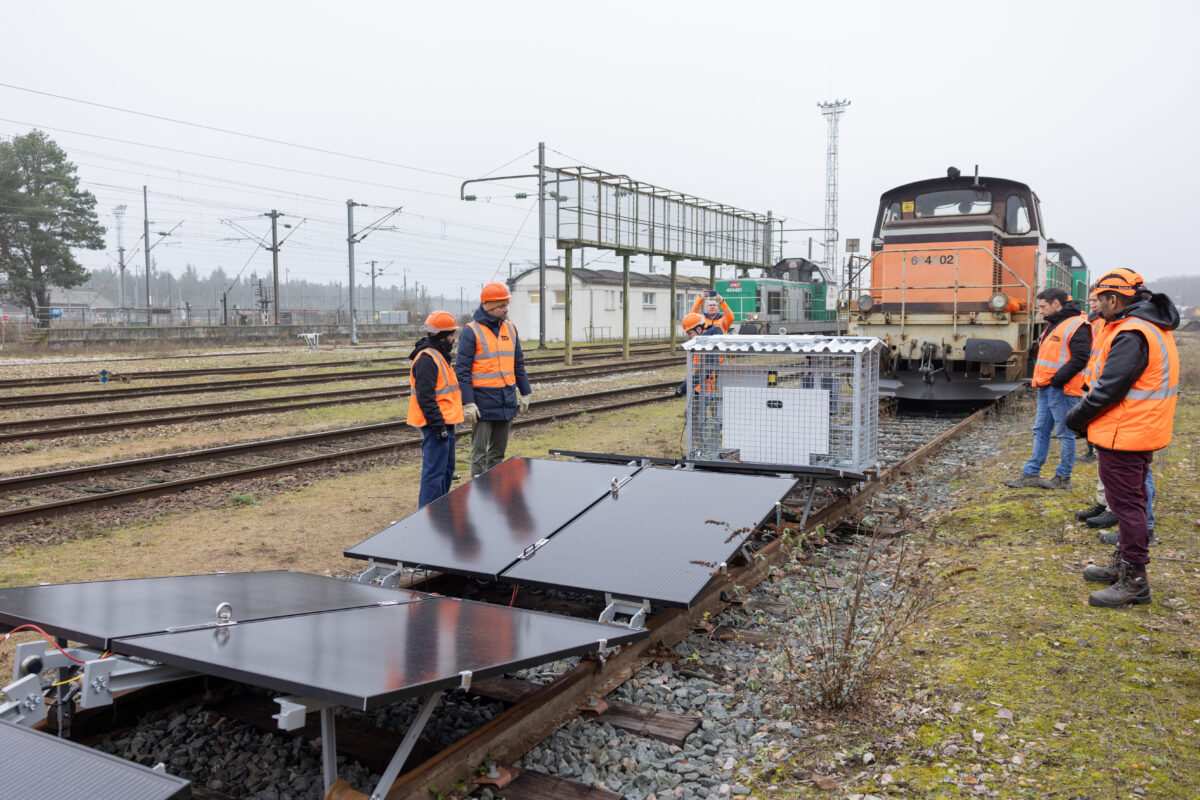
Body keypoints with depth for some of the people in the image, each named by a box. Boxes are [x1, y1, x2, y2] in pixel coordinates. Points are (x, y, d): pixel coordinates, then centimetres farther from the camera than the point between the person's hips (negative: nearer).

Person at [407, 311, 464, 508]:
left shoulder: (438, 356, 17)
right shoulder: (427, 359, -17)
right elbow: (425, 397, -22)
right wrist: (438, 425, -22)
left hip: (444, 423, 11)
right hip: (436, 426, -11)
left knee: (447, 470, 19)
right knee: (435, 471, -8)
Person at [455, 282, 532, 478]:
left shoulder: (510, 328, 9)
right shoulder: (472, 331, -9)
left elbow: (519, 364, 17)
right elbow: (462, 370, -11)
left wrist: (524, 393, 14)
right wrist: (467, 403, -16)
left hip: (507, 401, 6)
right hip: (484, 401, -6)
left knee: (499, 450, 14)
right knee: (480, 450, 1)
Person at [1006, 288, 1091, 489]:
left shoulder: (1076, 325, -14)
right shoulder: (1052, 325, 17)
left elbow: (1080, 359, -21)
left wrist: (1057, 379, -19)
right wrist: (1041, 379, 13)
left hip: (1061, 389, -10)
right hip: (1045, 388, 10)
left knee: (1065, 433, 1)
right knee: (1040, 431, 12)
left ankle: (1063, 478, 9)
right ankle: (1031, 474, 17)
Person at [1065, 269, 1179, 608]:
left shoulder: (1132, 334, -22)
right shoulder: (1153, 327, 12)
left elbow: (1110, 389, -24)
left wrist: (1077, 417, -10)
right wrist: (1087, 413, 9)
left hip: (1123, 436, -10)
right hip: (1141, 431, 10)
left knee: (1127, 504, -3)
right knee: (1130, 501, 19)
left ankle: (1134, 581, 4)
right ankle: (1124, 564, 32)